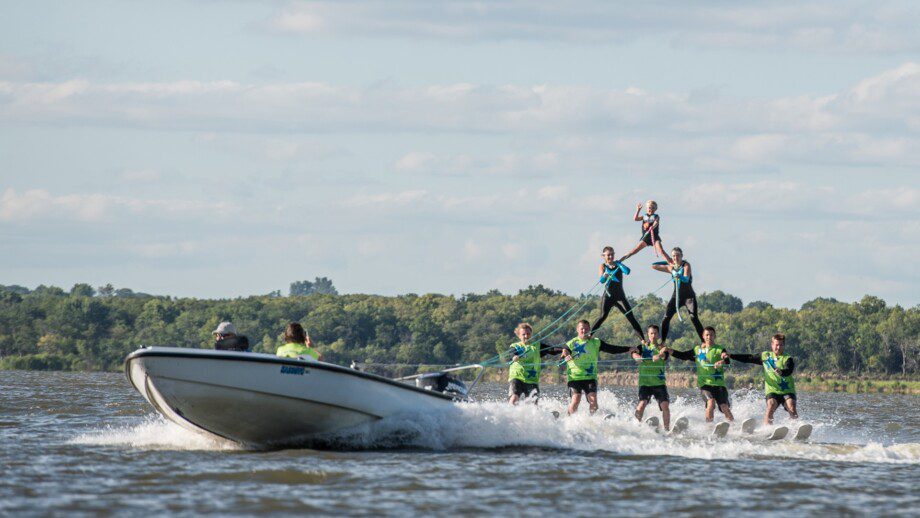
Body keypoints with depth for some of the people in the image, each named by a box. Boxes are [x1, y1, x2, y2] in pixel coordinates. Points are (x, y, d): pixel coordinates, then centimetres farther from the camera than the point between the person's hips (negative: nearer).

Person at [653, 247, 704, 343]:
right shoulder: (671, 268, 9)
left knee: (694, 318, -20)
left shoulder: (686, 265, -6)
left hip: (689, 296, -5)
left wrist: (680, 276, -46)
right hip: (676, 296, 5)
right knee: (666, 319, -6)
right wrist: (667, 262, 17)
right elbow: (654, 266, 20)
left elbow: (686, 279, -25)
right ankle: (662, 341, 4)